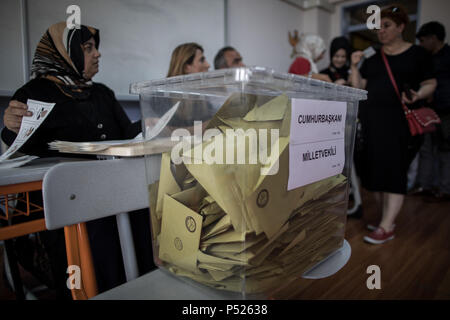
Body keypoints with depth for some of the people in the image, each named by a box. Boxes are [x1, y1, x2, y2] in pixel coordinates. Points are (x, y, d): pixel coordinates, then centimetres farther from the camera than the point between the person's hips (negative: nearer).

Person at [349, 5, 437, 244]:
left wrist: (418, 95, -14)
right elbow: (359, 87, 11)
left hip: (401, 123, -4)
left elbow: (430, 84, 6)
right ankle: (386, 217, 20)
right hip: (372, 122, 4)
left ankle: (386, 228, -2)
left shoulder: (417, 54, 6)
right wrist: (354, 66, -2)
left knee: (394, 171, -7)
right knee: (374, 170, 4)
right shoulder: (372, 57, 15)